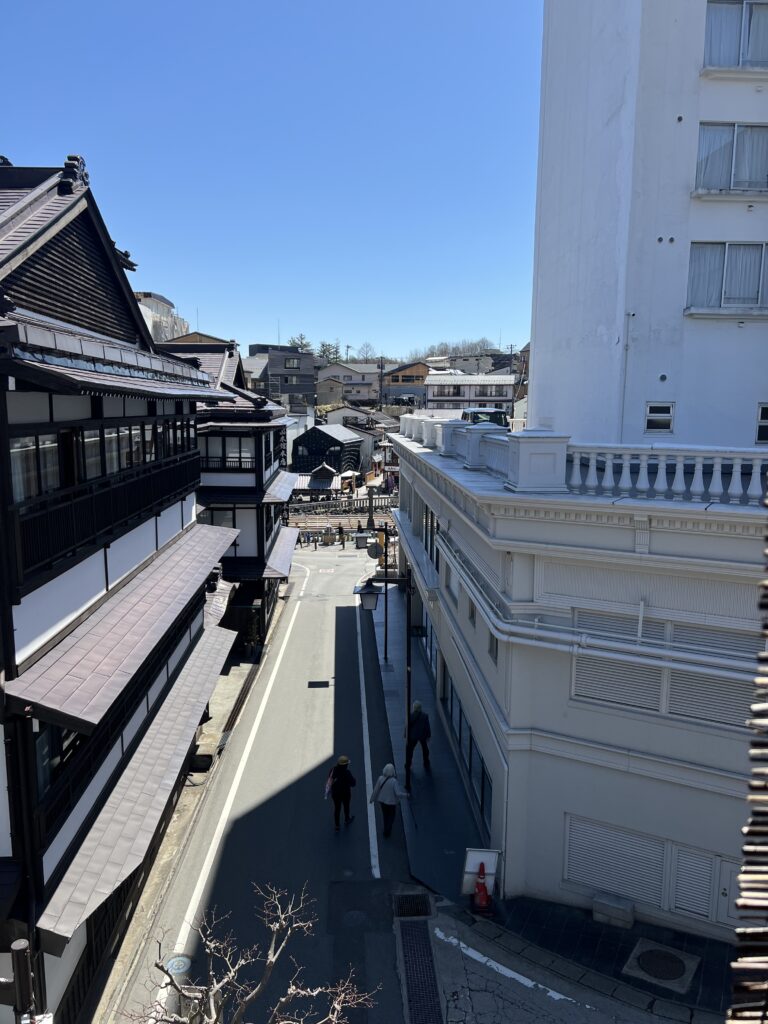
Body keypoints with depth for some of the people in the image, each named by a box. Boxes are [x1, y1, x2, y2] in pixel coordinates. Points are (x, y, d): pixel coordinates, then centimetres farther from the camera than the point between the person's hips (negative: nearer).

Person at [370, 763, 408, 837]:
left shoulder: (380, 778, -18)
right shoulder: (394, 781, -29)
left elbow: (376, 789, -8)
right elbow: (398, 793, -26)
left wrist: (373, 798, 8)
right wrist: (405, 794, -6)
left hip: (382, 800, 4)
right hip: (391, 801, -4)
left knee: (385, 815, 28)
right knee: (391, 817, 21)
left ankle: (386, 830, 48)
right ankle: (387, 833, 31)